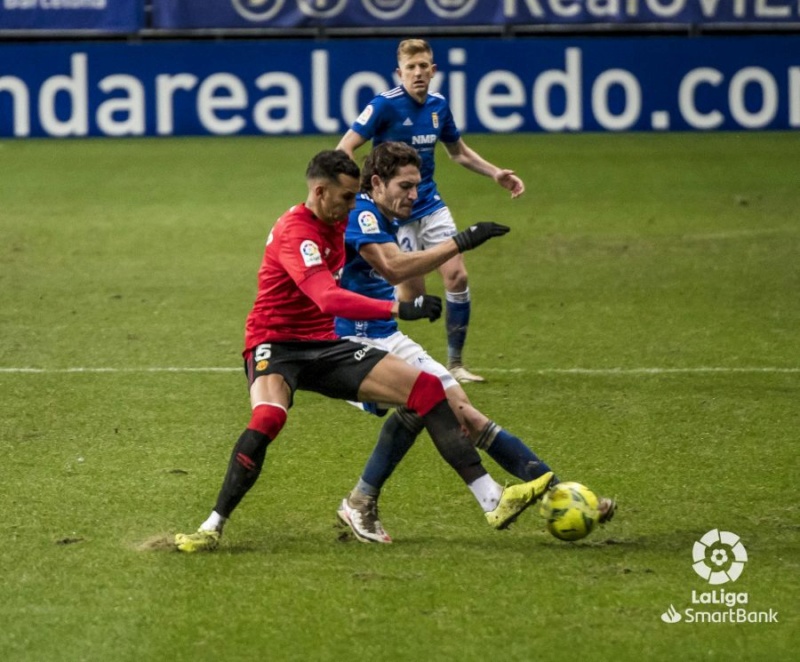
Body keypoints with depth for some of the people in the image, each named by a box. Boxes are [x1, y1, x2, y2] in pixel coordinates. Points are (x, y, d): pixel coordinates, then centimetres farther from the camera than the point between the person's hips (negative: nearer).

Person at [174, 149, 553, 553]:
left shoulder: (338, 223, 7)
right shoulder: (295, 232, -21)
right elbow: (330, 299, -36)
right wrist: (399, 309, -44)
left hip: (323, 346, 8)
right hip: (276, 344, -8)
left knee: (427, 388, -6)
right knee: (268, 417, -39)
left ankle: (492, 500, -8)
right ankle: (212, 527, -26)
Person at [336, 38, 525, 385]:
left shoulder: (438, 105, 4)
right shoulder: (385, 105, -16)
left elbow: (458, 151, 22)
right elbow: (343, 150, -18)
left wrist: (496, 173, 11)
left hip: (430, 204, 6)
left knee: (457, 276, -4)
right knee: (411, 291, -7)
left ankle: (455, 363, 8)